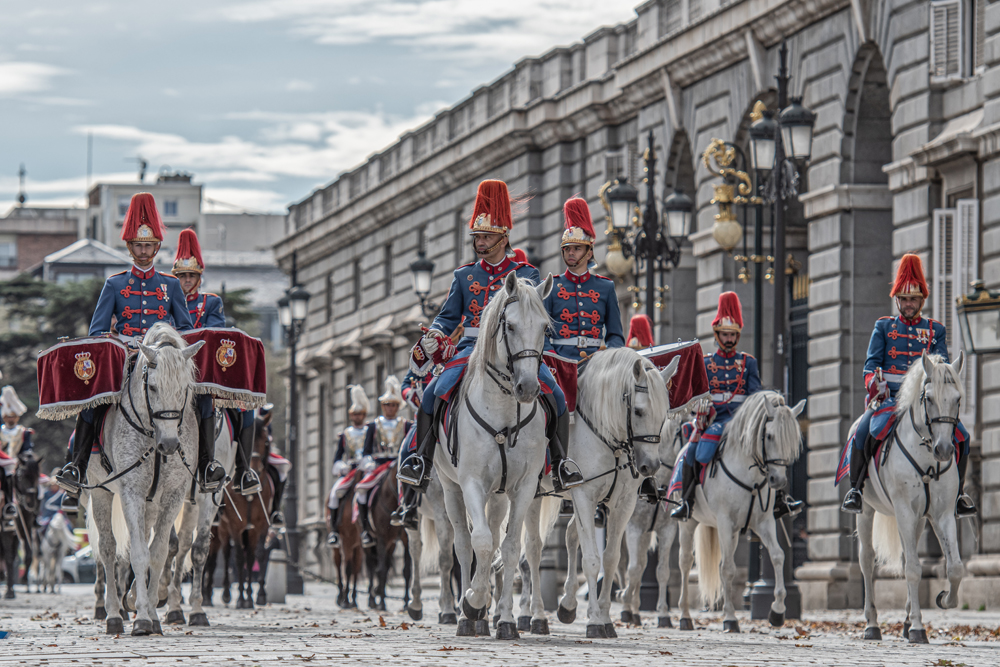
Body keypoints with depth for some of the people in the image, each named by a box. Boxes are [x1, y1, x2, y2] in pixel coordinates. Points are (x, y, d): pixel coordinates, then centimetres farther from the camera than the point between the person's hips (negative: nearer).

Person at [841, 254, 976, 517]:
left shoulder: (936, 330, 14)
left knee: (960, 435, -18)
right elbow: (872, 364, 5)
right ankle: (856, 488, -11)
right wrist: (877, 387, -15)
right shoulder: (883, 327, 13)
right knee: (863, 433, -29)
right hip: (890, 397, -1)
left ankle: (957, 492, -1)